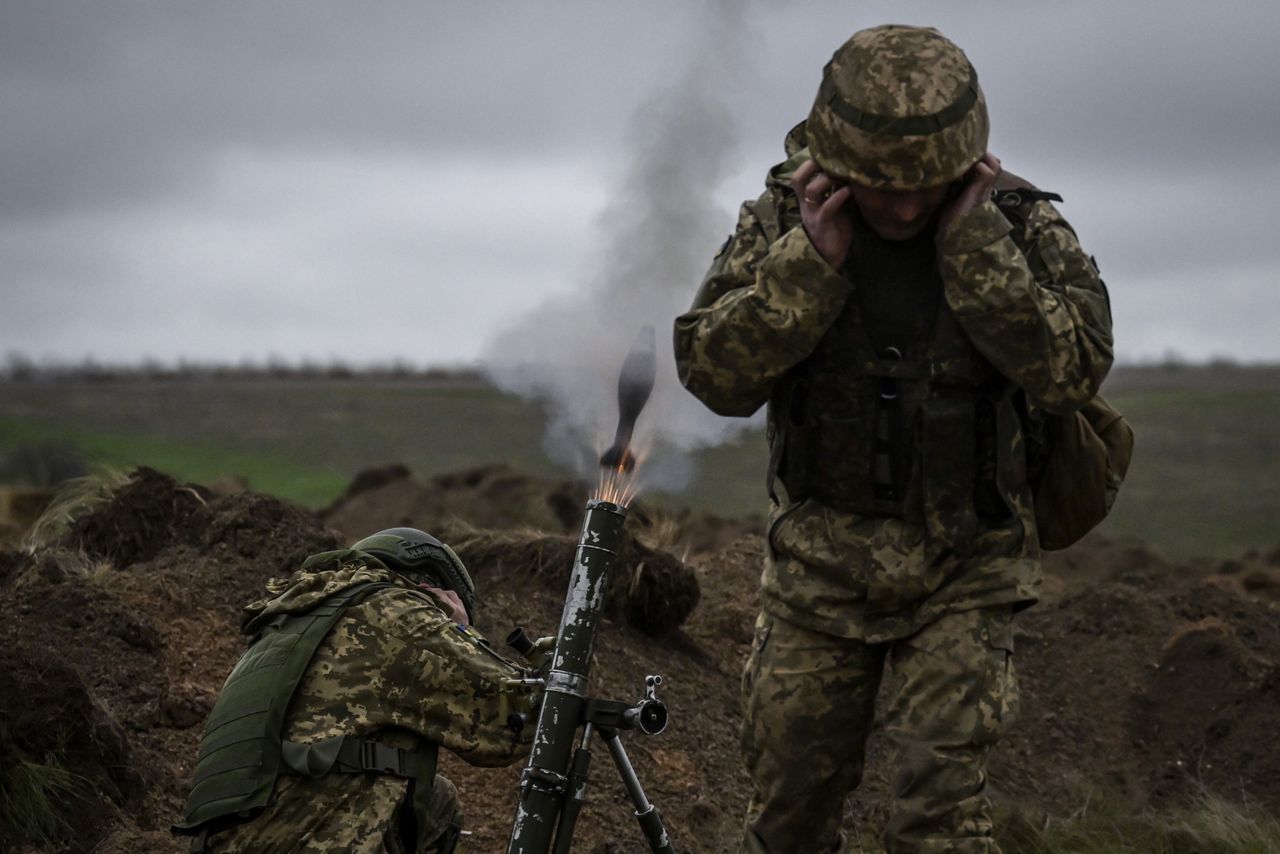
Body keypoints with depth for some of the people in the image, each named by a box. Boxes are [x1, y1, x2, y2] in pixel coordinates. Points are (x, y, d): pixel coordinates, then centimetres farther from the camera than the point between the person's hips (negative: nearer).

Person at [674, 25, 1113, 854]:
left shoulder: (1021, 223, -9)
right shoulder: (785, 217, -5)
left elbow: (1074, 370, -22)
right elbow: (713, 372, -12)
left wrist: (972, 246, -23)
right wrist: (812, 260, -22)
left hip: (962, 571, -2)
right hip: (819, 560, 2)